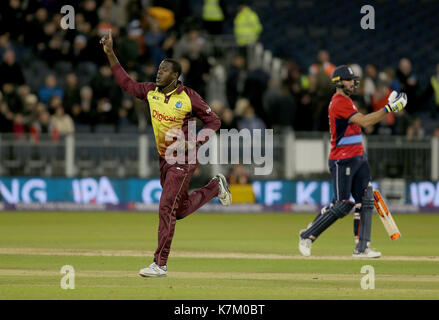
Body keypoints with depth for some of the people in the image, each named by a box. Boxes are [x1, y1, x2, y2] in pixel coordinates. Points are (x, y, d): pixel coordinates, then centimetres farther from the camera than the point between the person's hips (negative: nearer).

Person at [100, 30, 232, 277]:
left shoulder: (189, 97, -13)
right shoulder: (151, 91, 4)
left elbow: (214, 121, -8)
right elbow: (126, 82, 10)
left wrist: (193, 143, -19)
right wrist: (110, 53, 3)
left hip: (183, 159, -7)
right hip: (165, 159, 7)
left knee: (167, 208, -13)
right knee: (181, 210, 18)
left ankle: (160, 264, -10)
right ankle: (215, 187, 43)